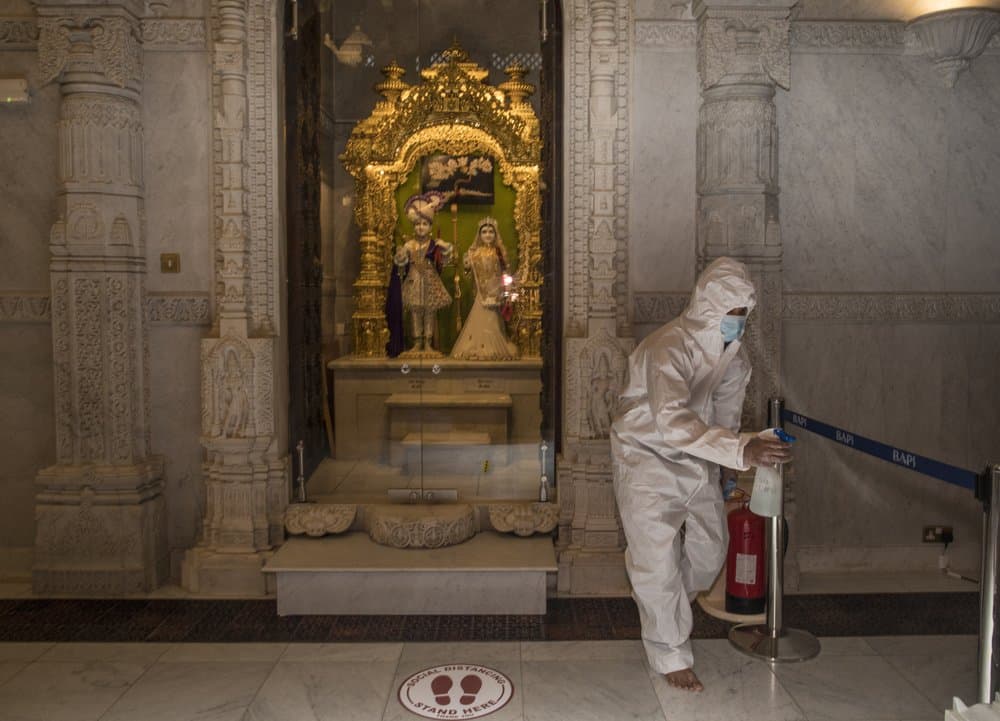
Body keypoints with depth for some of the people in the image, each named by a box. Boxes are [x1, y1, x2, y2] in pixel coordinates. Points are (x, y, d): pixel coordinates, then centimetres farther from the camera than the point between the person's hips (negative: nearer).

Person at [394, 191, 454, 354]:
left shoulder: (435, 244, 1)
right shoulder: (409, 244, 4)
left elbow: (444, 262, -2)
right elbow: (398, 261, 0)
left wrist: (446, 249, -17)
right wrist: (403, 250, -16)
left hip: (430, 281, -1)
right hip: (414, 281, 1)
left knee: (430, 313, 0)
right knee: (415, 312, 3)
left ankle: (428, 343, 7)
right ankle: (417, 343, 10)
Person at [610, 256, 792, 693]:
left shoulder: (731, 351, -2)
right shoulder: (668, 348, -29)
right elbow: (672, 423, -42)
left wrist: (725, 469, 16)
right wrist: (741, 451, -49)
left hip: (696, 459, 8)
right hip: (647, 459, -7)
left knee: (710, 549, 15)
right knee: (658, 558, -4)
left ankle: (662, 609, 44)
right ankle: (671, 655, 16)